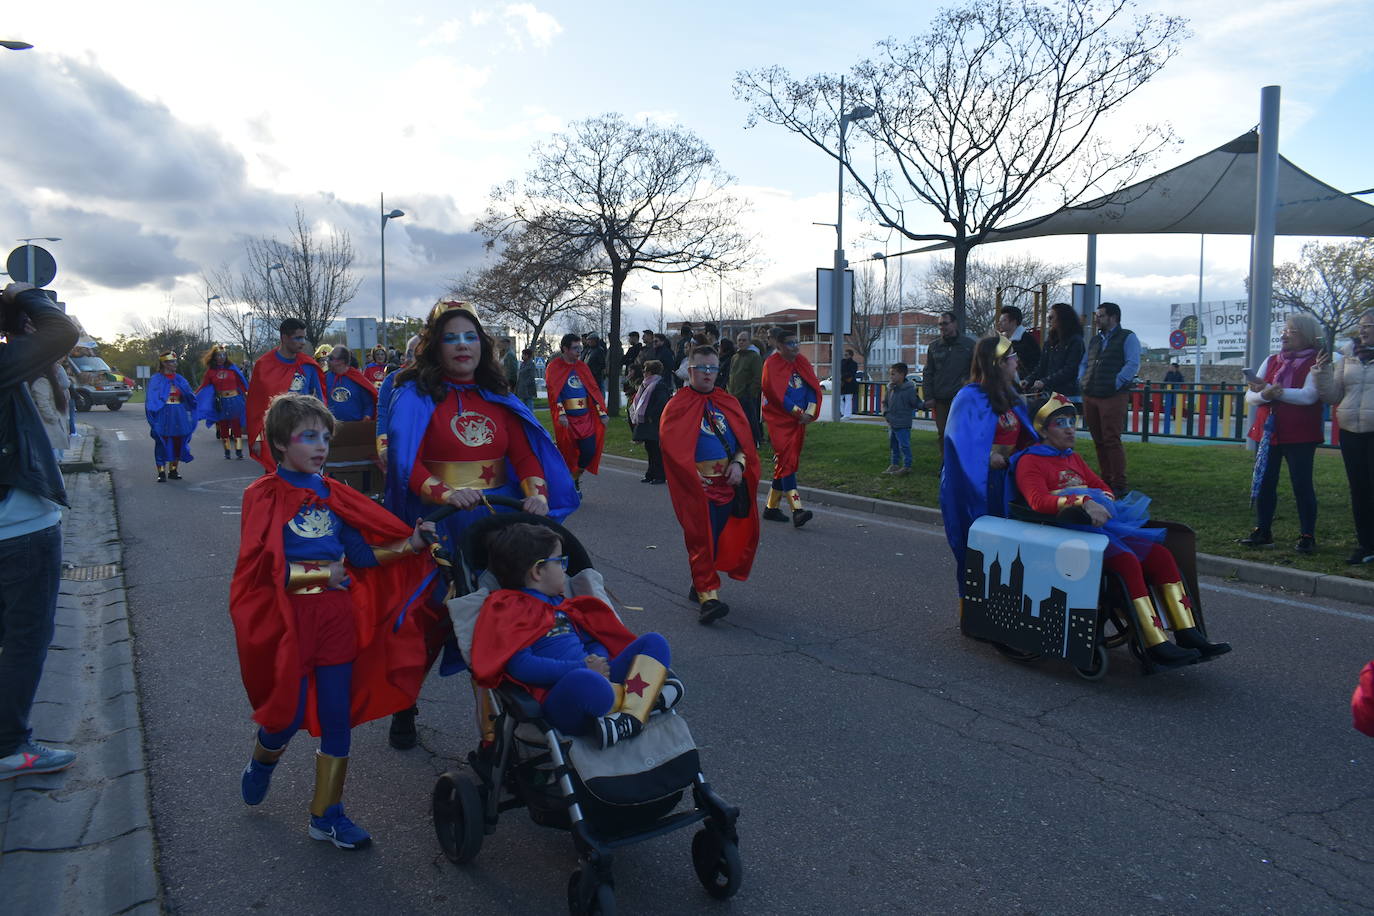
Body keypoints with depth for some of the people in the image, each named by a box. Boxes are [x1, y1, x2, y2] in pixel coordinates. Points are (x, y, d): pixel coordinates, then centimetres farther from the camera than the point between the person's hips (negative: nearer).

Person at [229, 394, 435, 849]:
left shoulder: (333, 495, 9)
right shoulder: (265, 495, -5)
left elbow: (362, 554, 6)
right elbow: (265, 568, -13)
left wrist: (409, 545, -7)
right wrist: (322, 575, -15)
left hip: (338, 617, 5)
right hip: (290, 618, -4)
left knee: (337, 717, 7)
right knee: (290, 712, 3)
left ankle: (327, 814, 21)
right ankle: (262, 762, 39)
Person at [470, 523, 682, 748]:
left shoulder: (560, 605, 28)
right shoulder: (509, 609, 0)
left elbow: (596, 644, 28)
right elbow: (521, 666, -15)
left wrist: (599, 661, 2)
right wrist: (582, 667, -17)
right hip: (557, 702, -9)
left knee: (654, 642, -1)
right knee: (584, 681, -42)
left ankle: (632, 716, -25)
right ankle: (645, 699, -13)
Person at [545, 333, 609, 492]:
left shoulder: (582, 366, 14)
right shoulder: (554, 367, -1)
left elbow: (594, 390, 14)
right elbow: (554, 392, -11)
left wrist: (602, 413, 7)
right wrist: (561, 413, -24)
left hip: (586, 418, 4)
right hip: (567, 420, -4)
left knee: (590, 451, -3)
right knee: (567, 454, 0)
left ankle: (575, 479, 21)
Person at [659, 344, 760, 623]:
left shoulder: (729, 403, 12)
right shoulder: (677, 406, -3)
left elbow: (745, 438, 9)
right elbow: (671, 445, -10)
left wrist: (739, 463, -9)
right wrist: (694, 475, -16)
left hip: (729, 485, 5)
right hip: (697, 488, -5)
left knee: (723, 540, 13)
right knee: (702, 539, -9)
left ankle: (700, 585, 30)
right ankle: (708, 597, -11)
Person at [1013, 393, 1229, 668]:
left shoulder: (1073, 458, 29)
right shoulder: (1030, 461, 0)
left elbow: (1101, 486, 25)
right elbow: (1038, 500, -17)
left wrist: (1105, 502, 0)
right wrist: (1083, 502, -30)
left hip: (1101, 522, 9)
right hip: (1070, 529, -8)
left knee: (1161, 555, -9)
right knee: (1128, 561, -29)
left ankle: (1188, 635, -7)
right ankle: (1156, 646, -29)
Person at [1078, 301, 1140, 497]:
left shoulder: (1127, 338, -1)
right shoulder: (1095, 340, 21)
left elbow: (1132, 364, -11)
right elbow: (1084, 363, 26)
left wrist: (1116, 384, -16)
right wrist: (1082, 380, 9)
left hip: (1113, 397, -7)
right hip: (1090, 396, 7)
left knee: (1111, 440, -10)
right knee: (1098, 441, 10)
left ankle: (1119, 485, -5)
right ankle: (1105, 481, 19)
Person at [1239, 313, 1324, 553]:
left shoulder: (1315, 364, -3)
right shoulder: (1271, 361, 13)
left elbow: (1308, 396, -20)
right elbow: (1250, 398, 5)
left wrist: (1273, 391, -17)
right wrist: (1264, 394, -16)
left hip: (1300, 435, -5)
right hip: (1268, 432, 5)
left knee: (1302, 484, -1)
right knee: (1263, 483, 6)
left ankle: (1307, 536, 8)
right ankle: (1262, 531, 14)